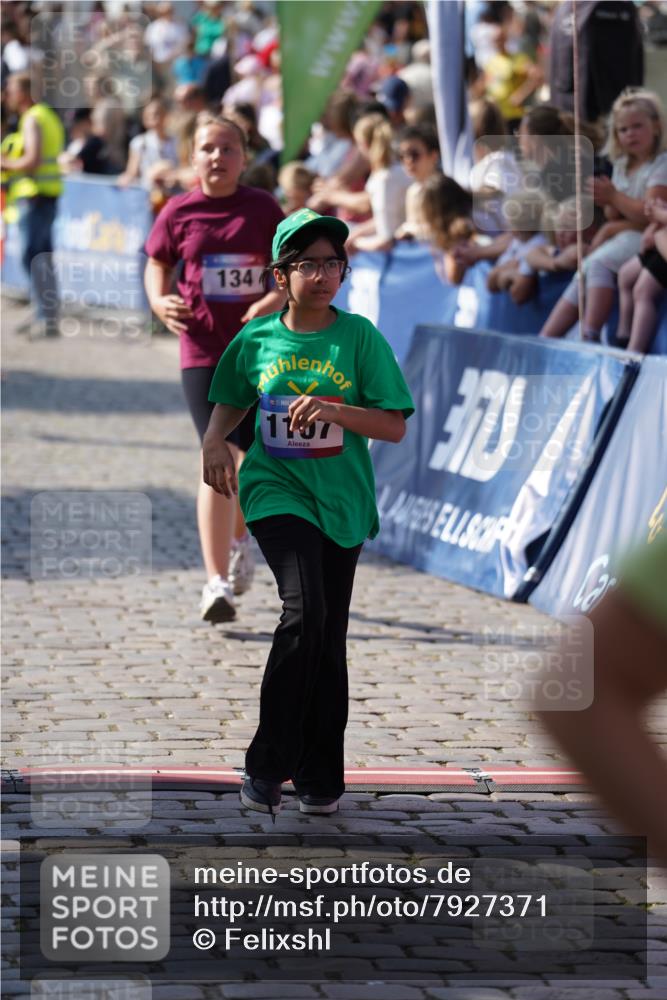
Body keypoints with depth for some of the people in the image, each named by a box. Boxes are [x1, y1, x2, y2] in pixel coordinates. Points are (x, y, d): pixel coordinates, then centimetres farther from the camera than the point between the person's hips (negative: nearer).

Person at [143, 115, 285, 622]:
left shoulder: (264, 208, 1)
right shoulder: (179, 213, 0)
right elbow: (157, 264, 13)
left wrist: (278, 299, -15)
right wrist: (160, 301, -7)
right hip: (203, 350, -2)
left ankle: (237, 540, 43)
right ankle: (216, 582, -14)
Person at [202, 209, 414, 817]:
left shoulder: (360, 337, -3)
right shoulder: (255, 340, 2)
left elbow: (395, 426, -5)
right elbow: (232, 402, 21)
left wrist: (335, 409, -20)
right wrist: (216, 441, 0)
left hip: (342, 499, 1)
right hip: (276, 490, -1)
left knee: (330, 637, 8)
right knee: (304, 610, -23)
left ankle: (321, 778, 22)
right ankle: (267, 765, -15)